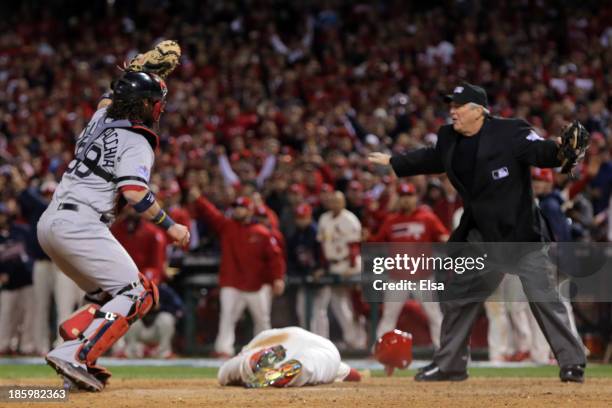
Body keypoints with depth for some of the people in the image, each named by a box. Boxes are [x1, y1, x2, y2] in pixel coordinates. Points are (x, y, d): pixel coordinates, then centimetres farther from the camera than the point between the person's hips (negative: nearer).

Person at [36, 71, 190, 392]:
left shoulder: (100, 119, 17)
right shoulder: (137, 143, -6)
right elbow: (135, 193, -20)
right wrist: (169, 226, -10)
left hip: (48, 223, 9)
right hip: (79, 225, -9)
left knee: (106, 295, 18)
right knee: (138, 294, -7)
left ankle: (76, 366, -4)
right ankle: (74, 356, -23)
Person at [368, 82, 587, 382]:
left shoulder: (509, 132, -15)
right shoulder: (449, 138, 6)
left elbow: (538, 150, -26)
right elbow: (432, 158, 25)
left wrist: (559, 152, -49)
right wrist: (393, 163, 36)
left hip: (520, 230, -7)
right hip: (481, 235, 7)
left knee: (542, 297, -13)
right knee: (457, 296, 13)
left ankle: (572, 362, -6)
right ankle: (449, 365, 27)